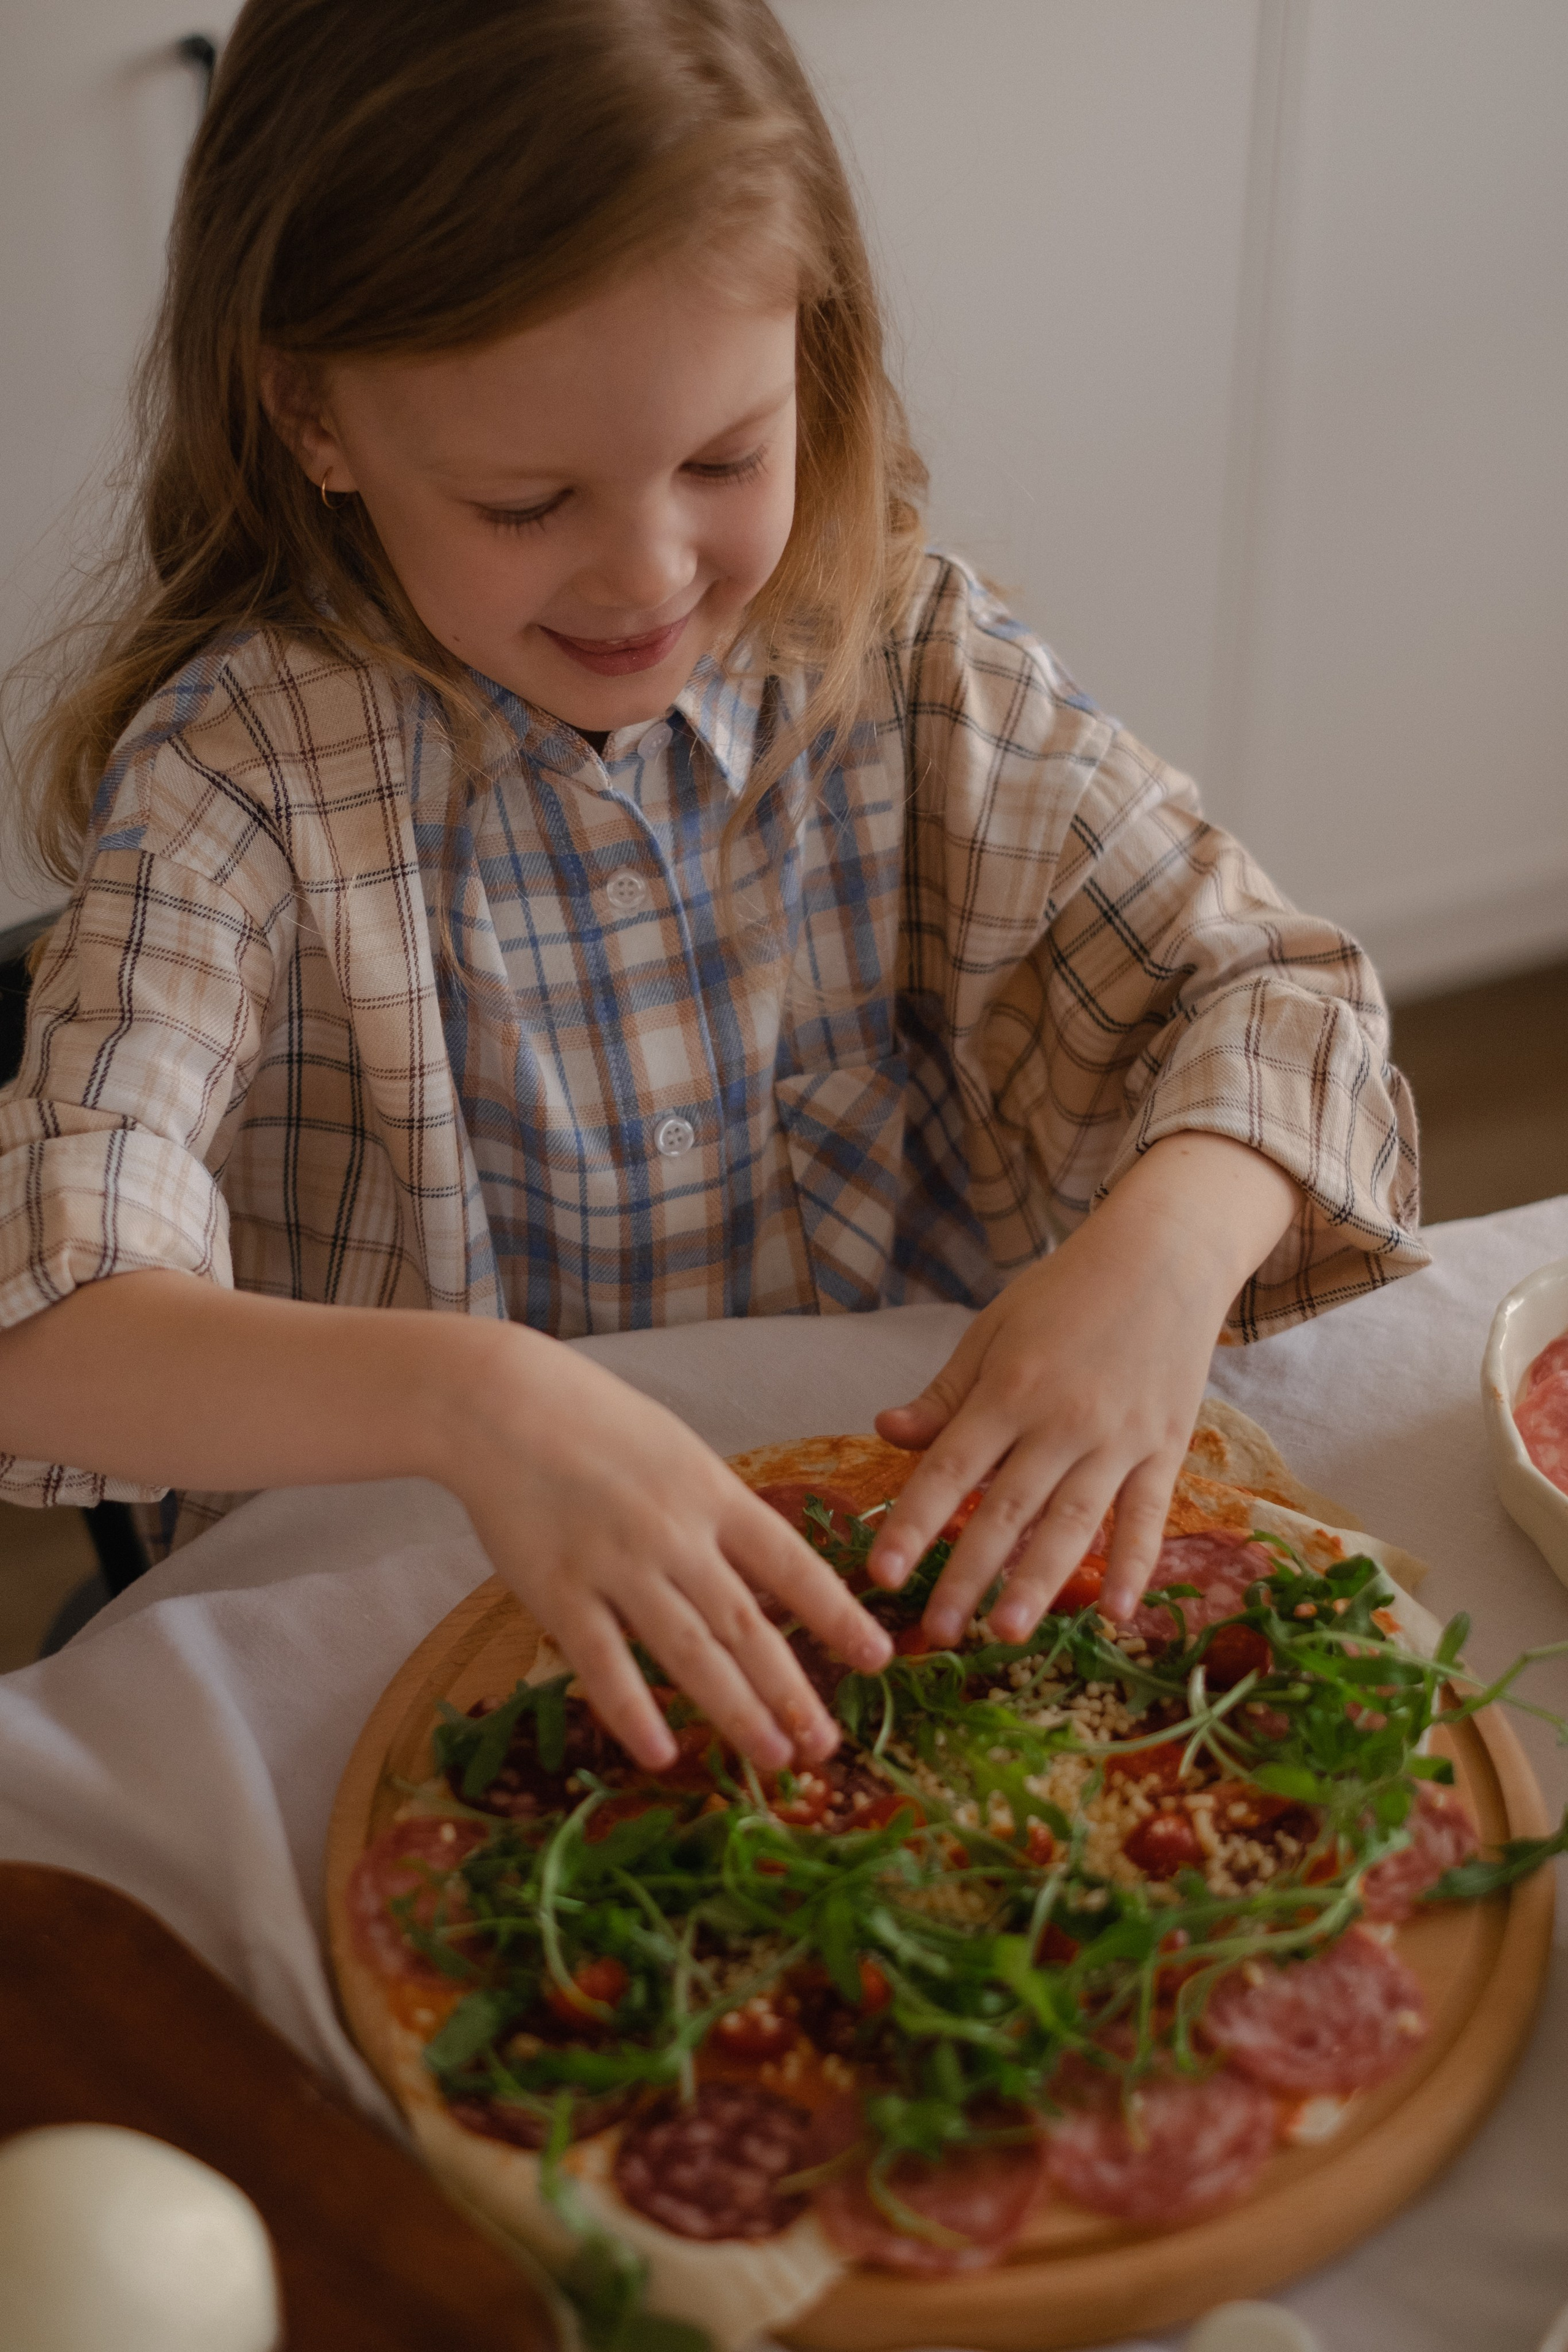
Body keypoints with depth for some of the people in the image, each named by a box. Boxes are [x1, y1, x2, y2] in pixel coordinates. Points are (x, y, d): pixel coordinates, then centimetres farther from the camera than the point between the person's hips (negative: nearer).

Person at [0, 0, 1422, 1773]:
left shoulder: (904, 664, -5)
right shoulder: (237, 773, -15)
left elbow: (1268, 994, -3)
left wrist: (1167, 1246, -26)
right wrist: (460, 1398, -43)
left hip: (916, 1558, 4)